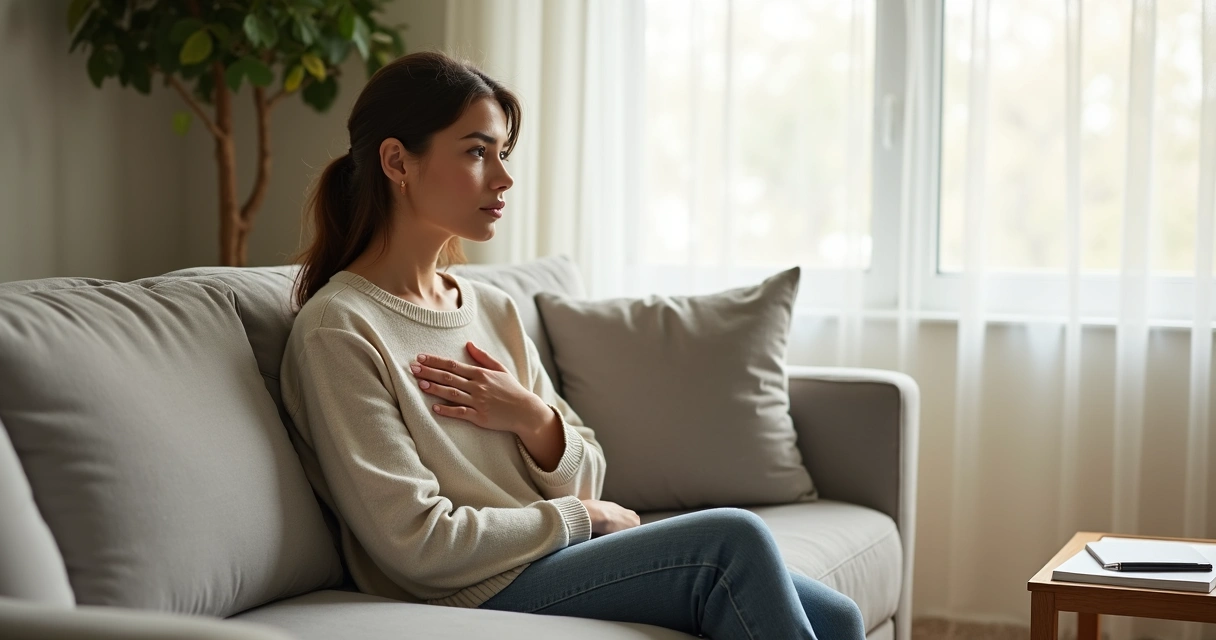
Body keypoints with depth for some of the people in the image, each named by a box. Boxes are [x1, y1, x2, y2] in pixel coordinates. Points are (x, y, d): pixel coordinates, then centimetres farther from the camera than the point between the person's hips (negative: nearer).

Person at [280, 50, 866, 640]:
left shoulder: (493, 310, 14)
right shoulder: (337, 329, -10)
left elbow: (584, 479, 15)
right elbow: (416, 543, -17)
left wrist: (534, 420, -8)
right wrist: (586, 516, -7)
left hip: (564, 559, 8)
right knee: (733, 538, -21)